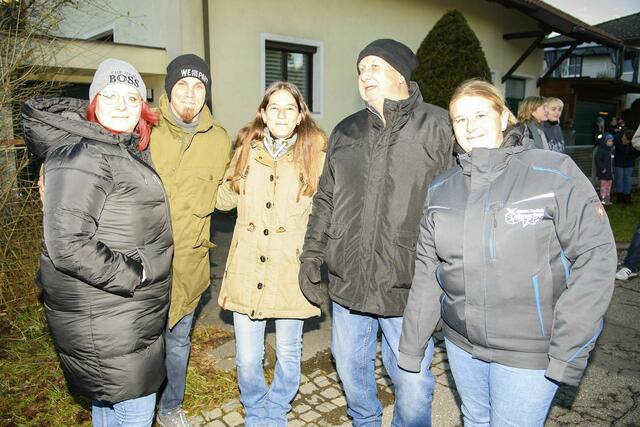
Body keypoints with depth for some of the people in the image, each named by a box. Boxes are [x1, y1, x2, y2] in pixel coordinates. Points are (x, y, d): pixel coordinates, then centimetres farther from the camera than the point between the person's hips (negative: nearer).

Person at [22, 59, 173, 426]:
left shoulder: (130, 149, 9)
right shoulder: (82, 157, -20)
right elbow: (67, 244, -27)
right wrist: (132, 275, -20)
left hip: (131, 310, 9)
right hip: (104, 316, -9)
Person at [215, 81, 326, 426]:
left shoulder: (315, 154, -3)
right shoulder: (246, 150, 5)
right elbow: (223, 200, 13)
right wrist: (237, 184, -1)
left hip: (291, 272, -1)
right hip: (247, 271, 2)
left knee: (288, 355, 14)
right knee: (247, 361, 8)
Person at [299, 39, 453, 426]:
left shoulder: (438, 127, -5)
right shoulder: (346, 132, 9)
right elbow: (326, 200, 14)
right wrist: (312, 253, 10)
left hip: (408, 288, -4)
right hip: (347, 282, 5)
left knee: (413, 384, 9)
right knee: (351, 369, 22)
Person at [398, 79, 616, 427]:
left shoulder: (555, 174, -12)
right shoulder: (441, 189, 1)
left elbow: (596, 257, -13)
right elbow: (426, 270, 3)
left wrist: (568, 352, -16)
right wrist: (411, 345, 5)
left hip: (530, 353, -4)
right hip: (461, 343, 4)